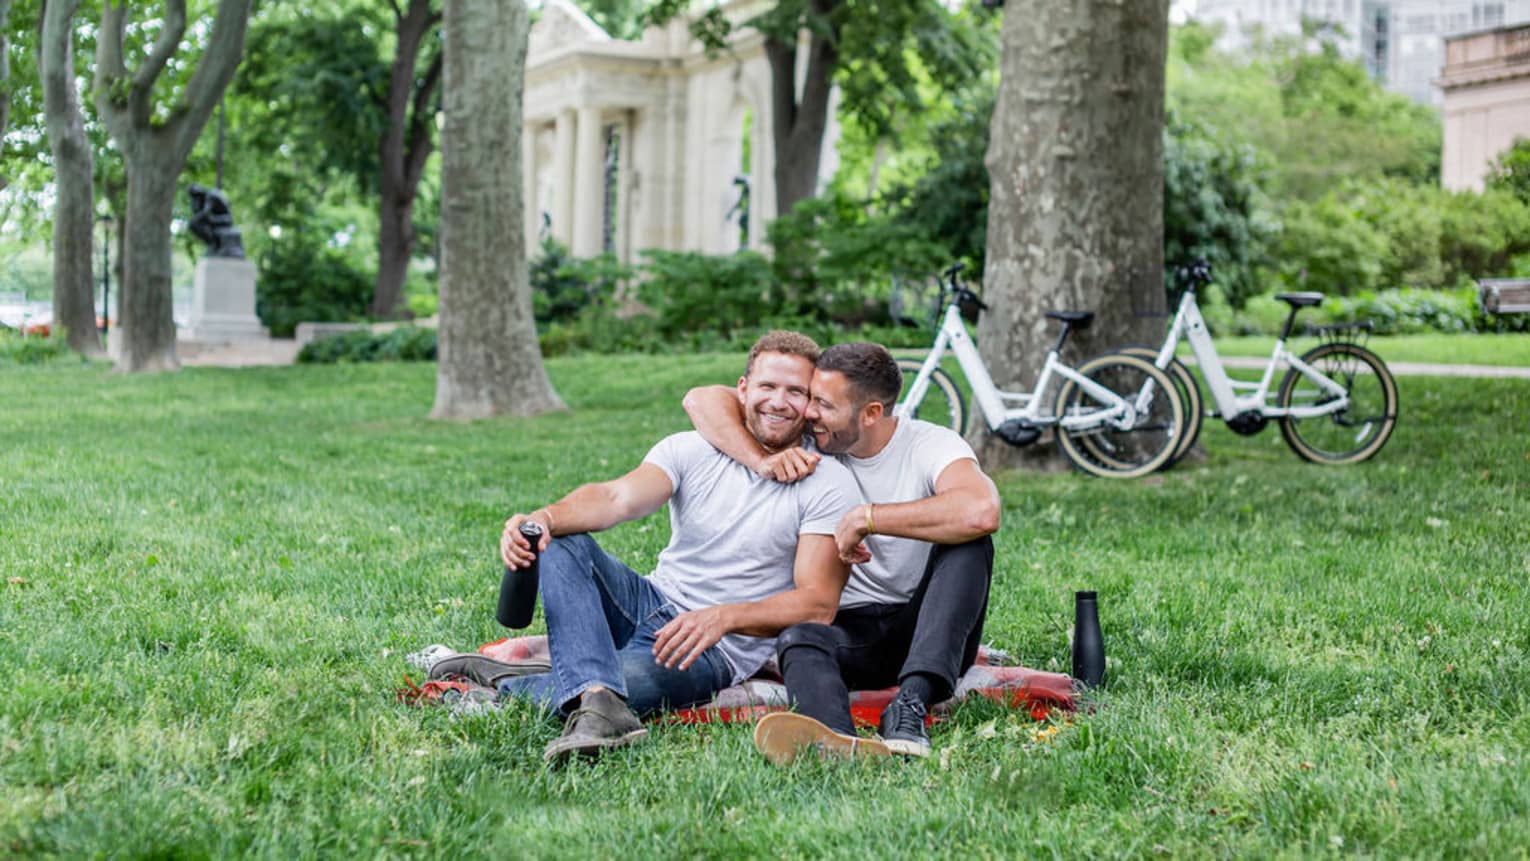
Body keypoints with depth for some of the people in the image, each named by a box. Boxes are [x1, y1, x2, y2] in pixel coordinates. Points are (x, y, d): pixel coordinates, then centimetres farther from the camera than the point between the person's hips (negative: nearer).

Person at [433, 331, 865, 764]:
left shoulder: (829, 485, -9)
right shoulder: (692, 449, 0)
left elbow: (819, 604, -16)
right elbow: (620, 497, -17)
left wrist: (725, 617, -32)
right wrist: (546, 516, -40)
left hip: (717, 651, -4)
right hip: (651, 603, 4)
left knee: (629, 680, -36)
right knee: (561, 542, -23)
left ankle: (501, 684, -9)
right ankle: (599, 702, -42)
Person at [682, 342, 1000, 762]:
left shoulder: (932, 445, -10)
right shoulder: (811, 444, 2)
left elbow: (981, 511, -33)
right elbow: (701, 400, -1)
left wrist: (865, 518, -26)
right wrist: (761, 459, -19)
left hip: (931, 631, -2)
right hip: (851, 630, 2)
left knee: (968, 541, -29)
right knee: (798, 639, -31)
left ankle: (911, 705, -43)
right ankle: (835, 740, -65)